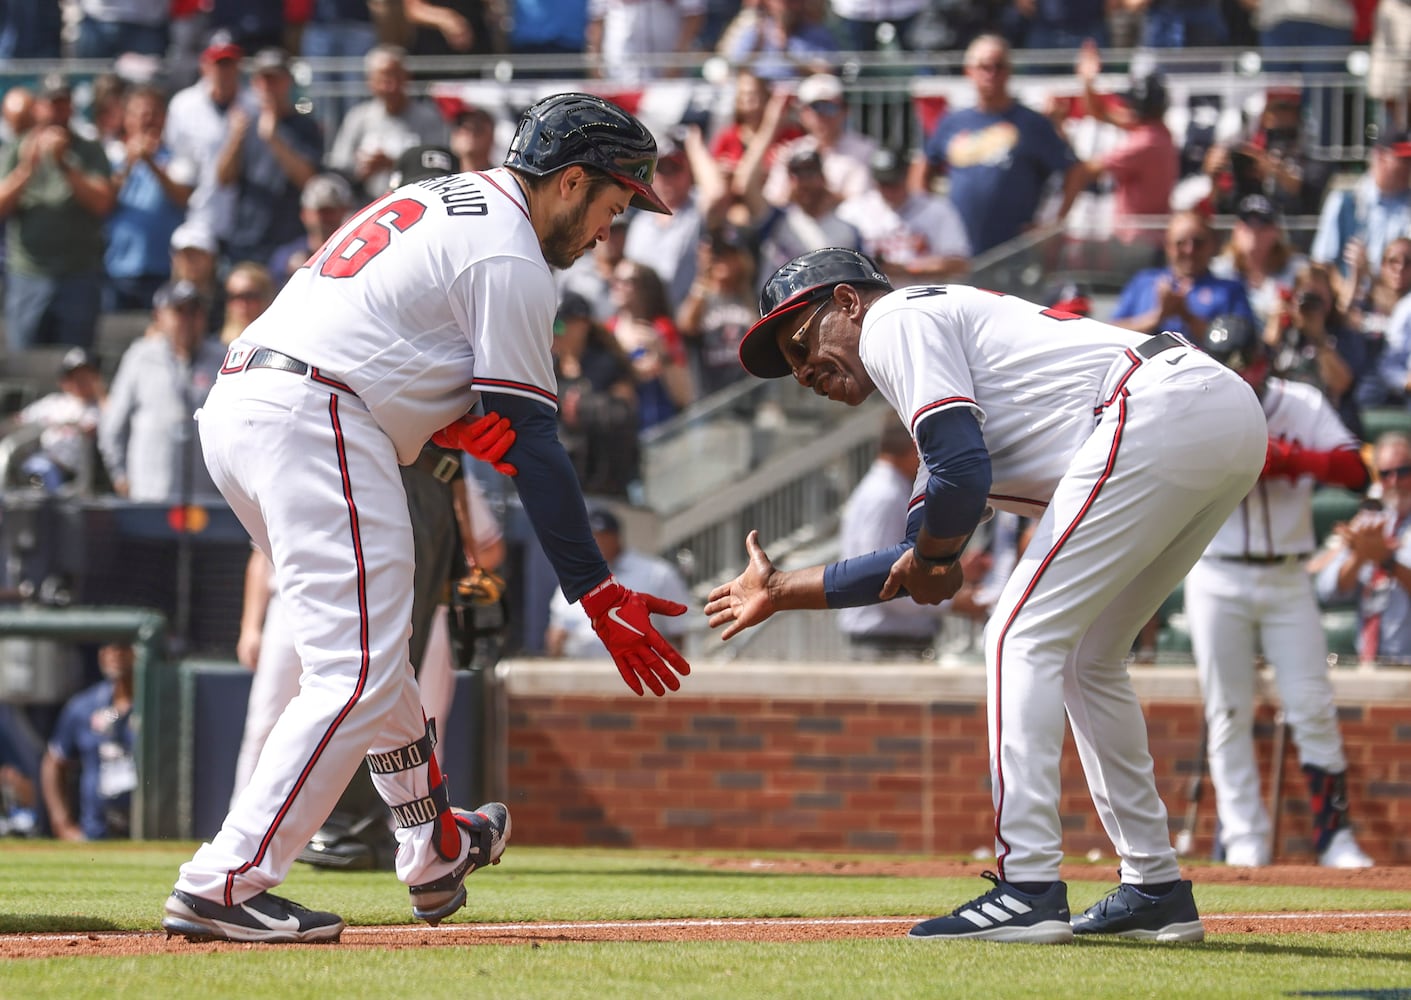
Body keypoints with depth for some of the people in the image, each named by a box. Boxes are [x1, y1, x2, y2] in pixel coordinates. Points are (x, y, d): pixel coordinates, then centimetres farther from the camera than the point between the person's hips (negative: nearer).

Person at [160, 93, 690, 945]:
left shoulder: (439, 201, 24)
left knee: (372, 641, 24)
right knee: (358, 674, -12)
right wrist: (602, 597, -9)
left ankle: (433, 848, 36)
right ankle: (227, 883, -21)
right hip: (317, 420, -10)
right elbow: (534, 443, -9)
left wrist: (452, 423, 1)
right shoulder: (511, 258, -5)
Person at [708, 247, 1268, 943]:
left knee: (1023, 637, -6)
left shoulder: (894, 320, 4)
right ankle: (1156, 891, 21)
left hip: (1159, 413, -10)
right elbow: (922, 560, 34)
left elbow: (964, 475, -10)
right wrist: (784, 591, 41)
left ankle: (1028, 891, -12)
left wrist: (931, 558, 9)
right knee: (1083, 658, 20)